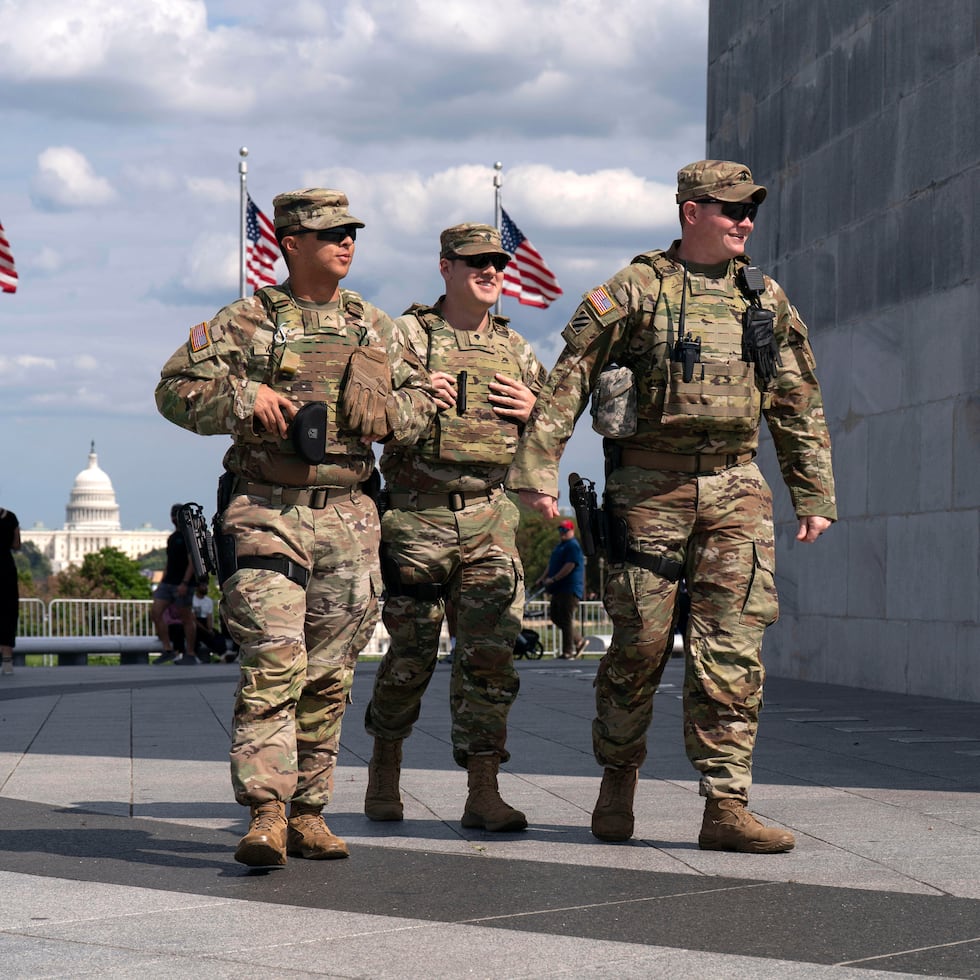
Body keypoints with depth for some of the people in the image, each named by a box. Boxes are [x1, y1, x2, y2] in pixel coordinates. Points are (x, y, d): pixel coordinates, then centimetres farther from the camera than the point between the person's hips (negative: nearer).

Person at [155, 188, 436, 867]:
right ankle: (266, 815, -17)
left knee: (328, 675, 6)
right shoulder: (247, 322, 3)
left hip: (348, 517, 4)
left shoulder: (378, 329, 15)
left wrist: (389, 412, -1)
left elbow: (421, 398, 21)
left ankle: (308, 812, 14)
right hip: (267, 512, -4)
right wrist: (244, 398, -13)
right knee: (273, 664, -15)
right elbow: (176, 389, 2)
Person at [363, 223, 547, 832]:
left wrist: (532, 409, 0)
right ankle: (385, 770, 26)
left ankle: (484, 793, -2)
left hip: (490, 517, 3)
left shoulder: (514, 347, 14)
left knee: (490, 655, -4)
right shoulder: (405, 336, 1)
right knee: (410, 655, 4)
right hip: (417, 515, -3)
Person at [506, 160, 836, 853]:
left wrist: (815, 496, 15)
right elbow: (568, 380, -2)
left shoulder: (767, 300, 13)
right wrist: (537, 467, -10)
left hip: (735, 490, 3)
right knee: (640, 644, 2)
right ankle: (618, 779, 23)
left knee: (733, 650, -5)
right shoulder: (636, 290, 0)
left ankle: (727, 806, -3)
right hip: (649, 487, -3)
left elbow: (799, 407, 18)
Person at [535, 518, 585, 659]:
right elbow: (551, 565, 25)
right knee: (555, 616, 12)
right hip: (559, 589, 11)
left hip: (570, 590, -11)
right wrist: (543, 578, 11)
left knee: (566, 620, -9)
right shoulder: (560, 546, 21)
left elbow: (570, 566, -20)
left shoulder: (573, 546, -11)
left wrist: (553, 579, -22)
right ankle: (578, 641, 19)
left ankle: (568, 652, -6)